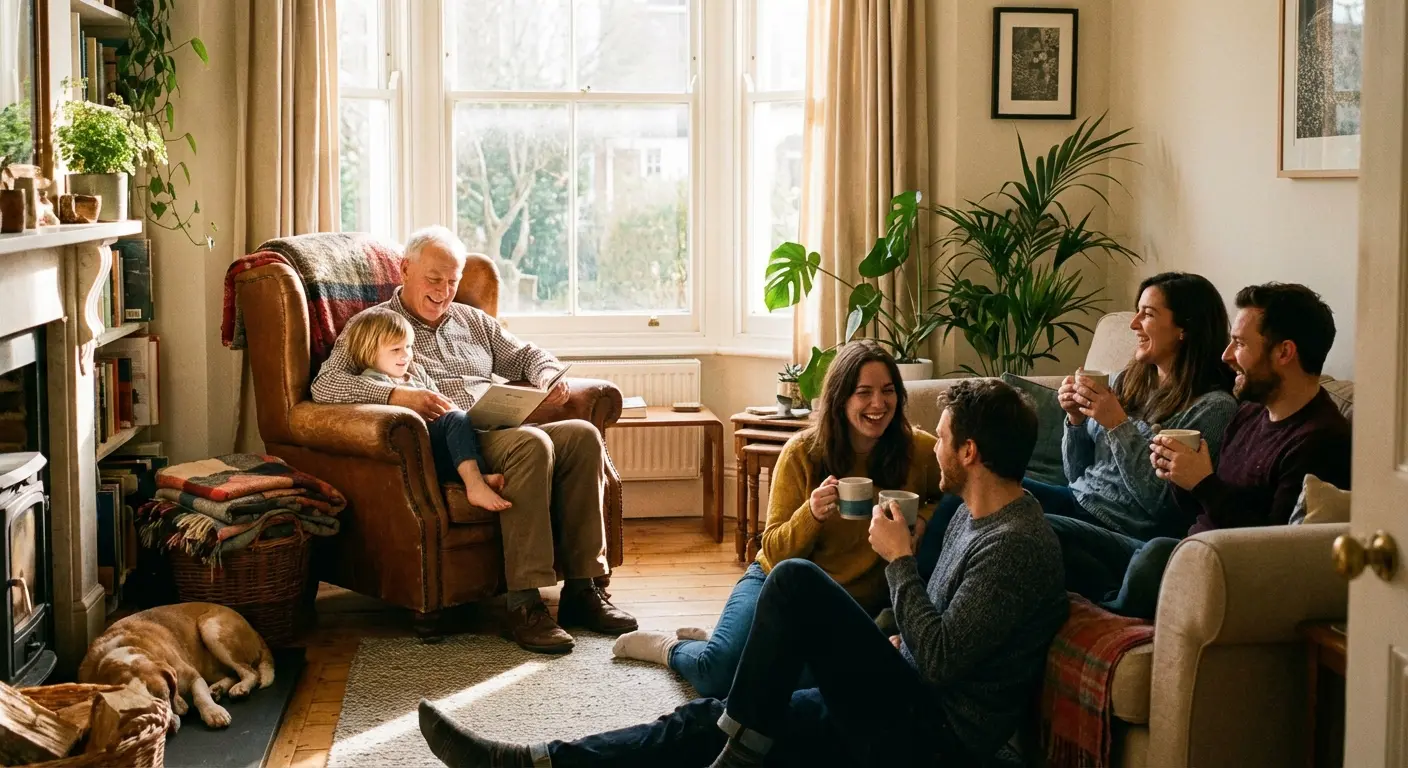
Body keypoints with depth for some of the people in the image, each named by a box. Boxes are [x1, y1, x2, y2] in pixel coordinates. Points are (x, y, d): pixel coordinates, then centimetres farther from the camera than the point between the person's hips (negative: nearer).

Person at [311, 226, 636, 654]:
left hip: (501, 433, 7)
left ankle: (581, 590, -20)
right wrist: (399, 395, -22)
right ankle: (523, 606, -37)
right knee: (530, 443, -34)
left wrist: (551, 378, 8)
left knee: (582, 435, -21)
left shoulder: (472, 321, 29)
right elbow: (325, 384, -7)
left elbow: (527, 356, 34)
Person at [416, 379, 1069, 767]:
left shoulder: (1017, 546, -17)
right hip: (900, 708, 10)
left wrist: (899, 561, -14)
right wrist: (885, 644, 5)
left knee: (797, 581, -20)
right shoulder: (972, 514, 15)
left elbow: (941, 661, -23)